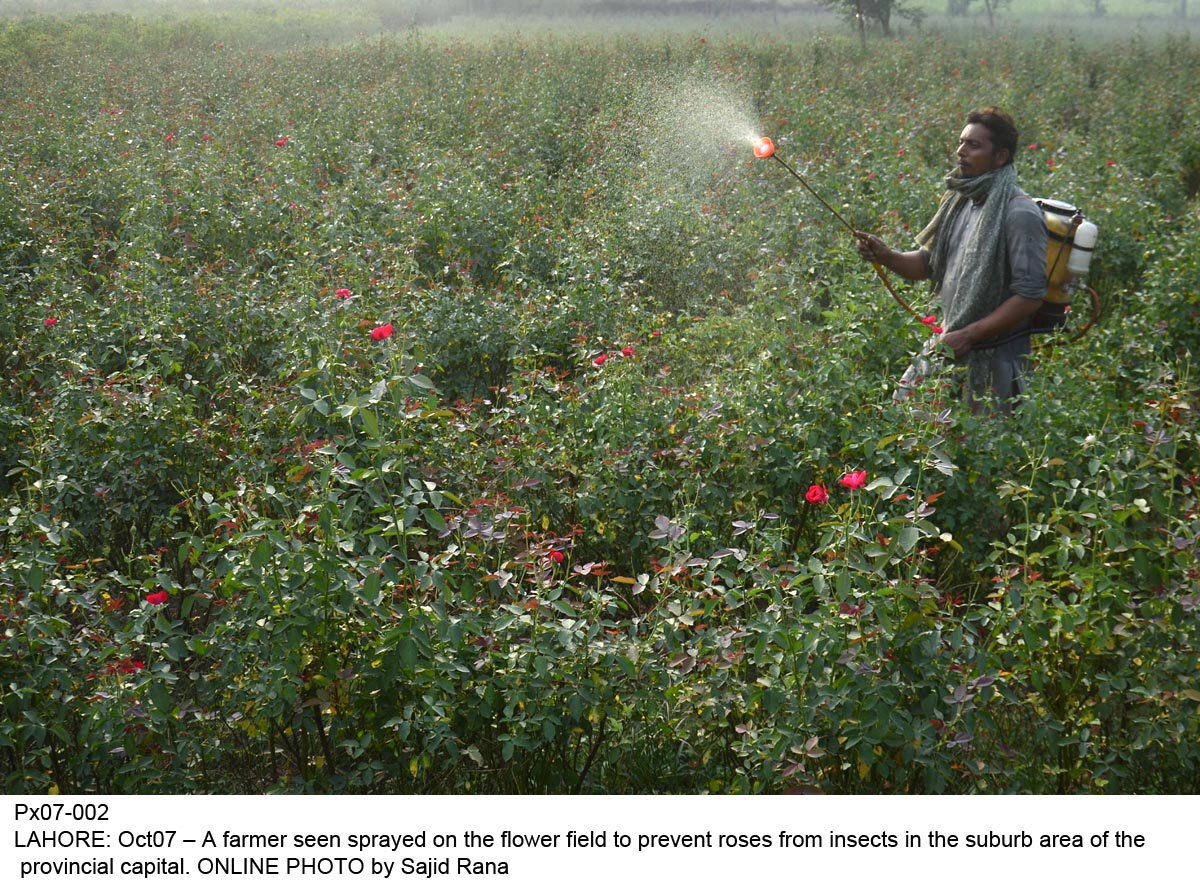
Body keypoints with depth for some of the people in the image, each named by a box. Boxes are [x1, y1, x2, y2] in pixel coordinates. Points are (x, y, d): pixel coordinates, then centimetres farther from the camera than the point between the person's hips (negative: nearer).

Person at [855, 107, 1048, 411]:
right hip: (946, 344, 7)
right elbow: (927, 263, 13)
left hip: (991, 359, -7)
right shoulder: (959, 201, 8)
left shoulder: (1019, 213, -16)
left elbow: (1030, 296, -20)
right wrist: (887, 256, -7)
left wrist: (968, 335, -21)